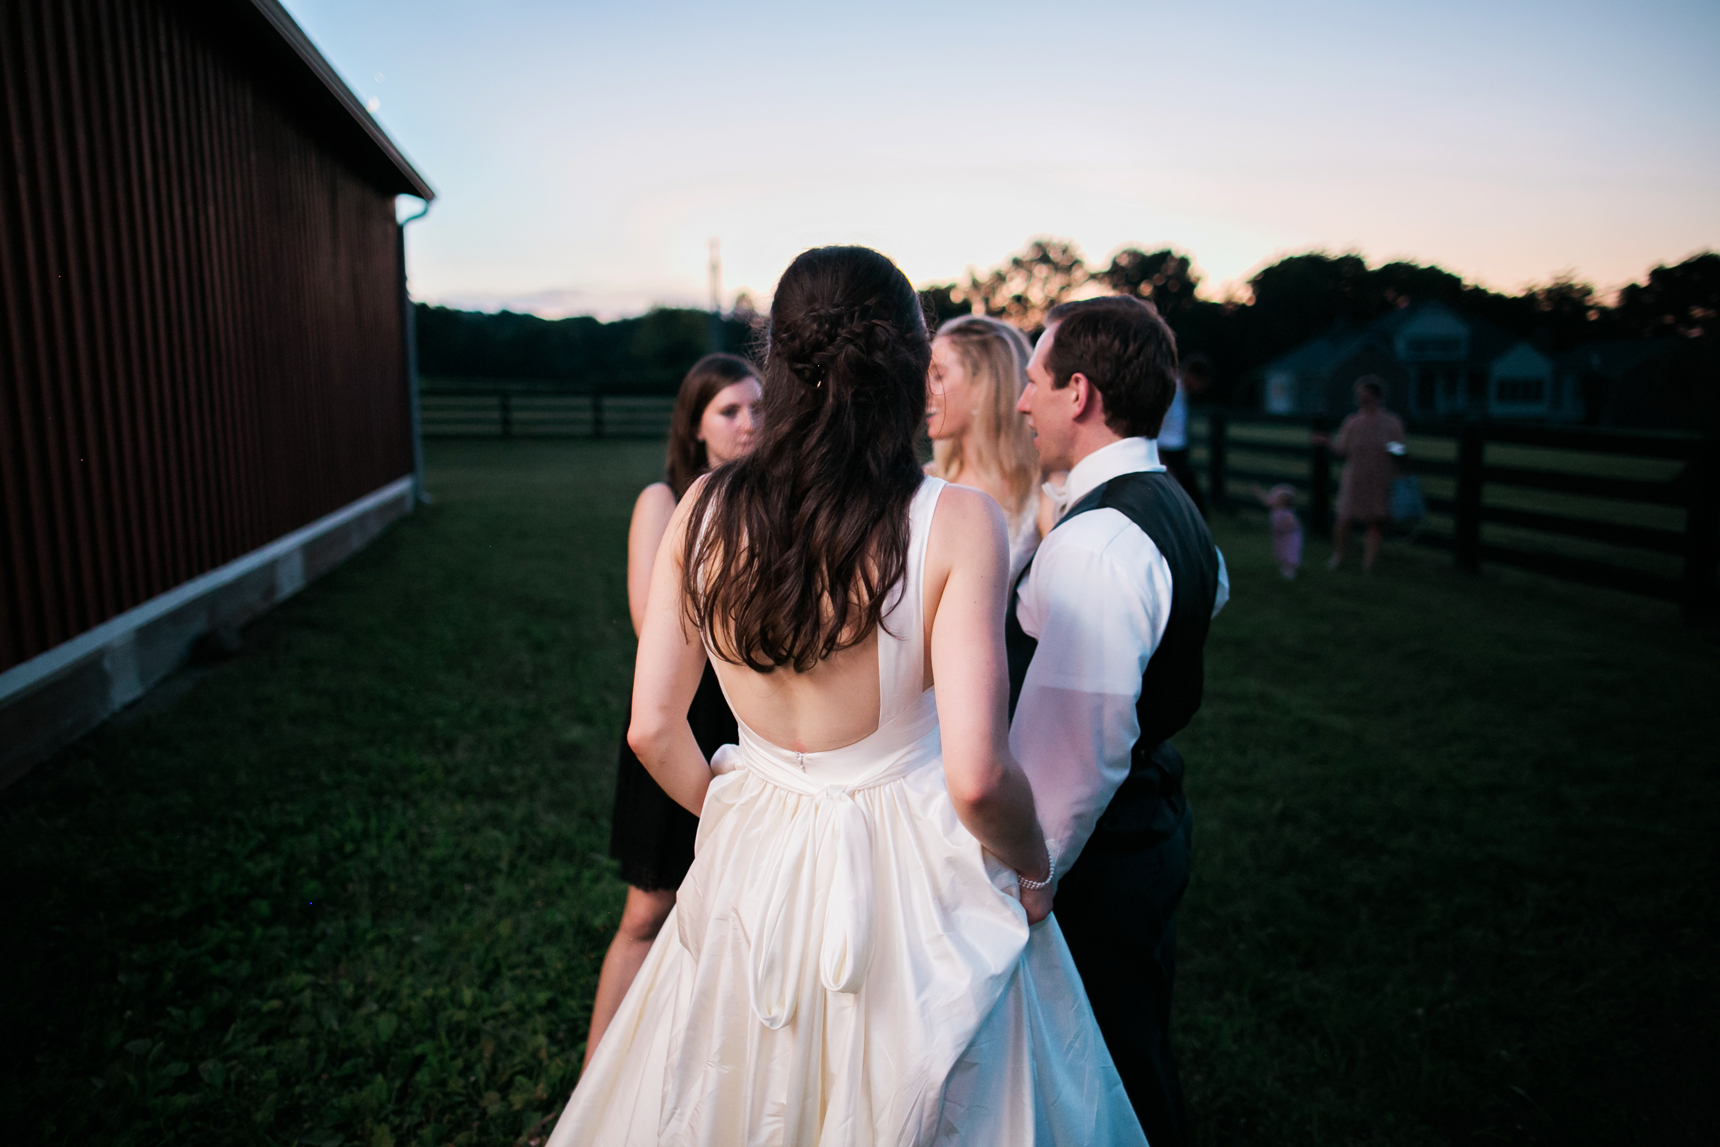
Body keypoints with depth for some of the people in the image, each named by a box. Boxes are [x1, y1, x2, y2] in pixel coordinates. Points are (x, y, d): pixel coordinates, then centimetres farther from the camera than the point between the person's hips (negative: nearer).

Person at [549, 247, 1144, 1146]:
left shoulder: (705, 510, -10)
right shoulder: (956, 521, -20)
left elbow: (651, 729, -4)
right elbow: (977, 775, -24)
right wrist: (1032, 869, -3)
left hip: (752, 869, 4)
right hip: (912, 875, -3)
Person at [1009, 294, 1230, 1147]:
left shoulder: (1094, 541, -27)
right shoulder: (1175, 508, 6)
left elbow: (1078, 752, -30)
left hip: (1096, 857, -10)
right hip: (1153, 821, 10)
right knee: (1140, 1057, 26)